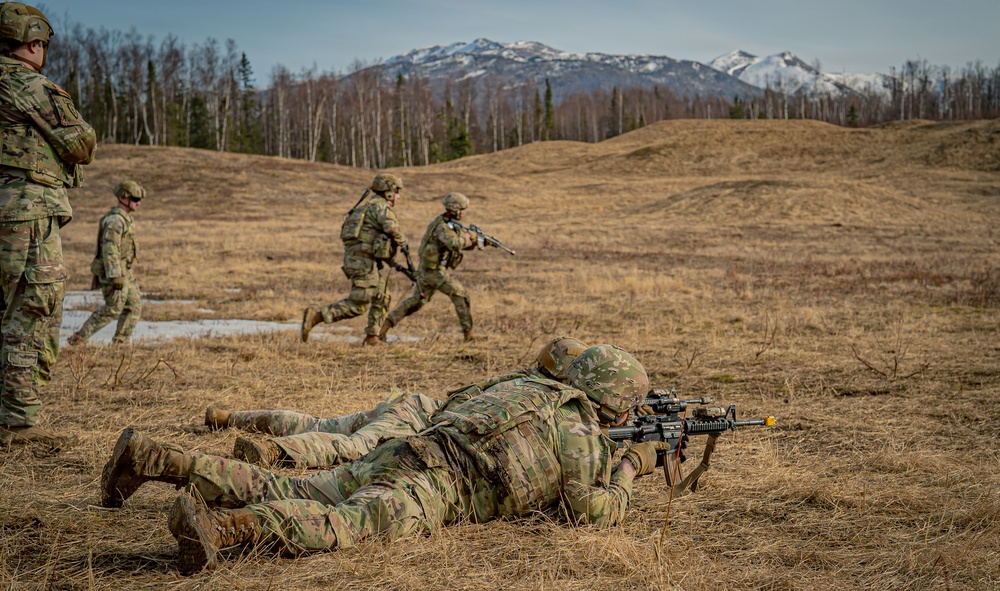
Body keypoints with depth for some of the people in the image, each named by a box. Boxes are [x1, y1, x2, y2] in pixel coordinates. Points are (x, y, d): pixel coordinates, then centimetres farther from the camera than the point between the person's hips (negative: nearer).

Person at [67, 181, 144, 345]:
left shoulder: (125, 219, 15)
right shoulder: (114, 220, -17)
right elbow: (109, 250, -24)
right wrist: (116, 277, -28)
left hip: (125, 272, 10)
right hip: (114, 272, -10)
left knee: (134, 307, 8)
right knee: (113, 309, -7)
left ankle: (120, 343, 12)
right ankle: (78, 338, -1)